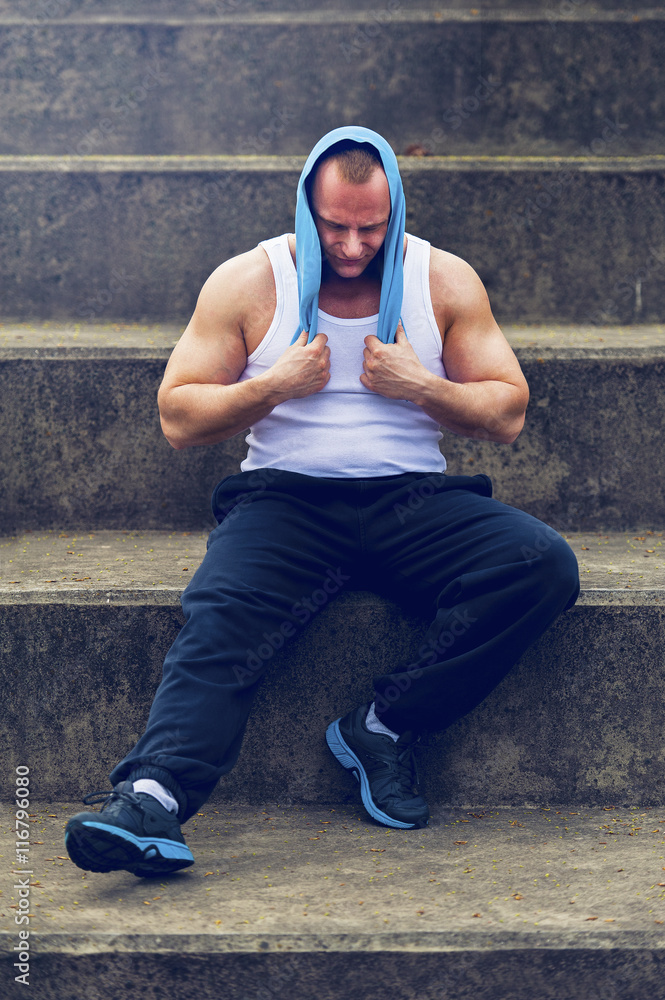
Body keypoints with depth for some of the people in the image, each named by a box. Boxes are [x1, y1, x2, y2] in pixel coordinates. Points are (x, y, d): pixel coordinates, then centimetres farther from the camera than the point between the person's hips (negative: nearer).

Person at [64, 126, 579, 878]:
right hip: (284, 498, -2)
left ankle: (383, 726, -21)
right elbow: (178, 419, 5)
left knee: (543, 564, -26)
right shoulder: (247, 282, 5)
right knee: (220, 617, -33)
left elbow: (507, 416, 9)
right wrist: (275, 386, -8)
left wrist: (420, 387, -6)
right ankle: (152, 797, -49)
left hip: (413, 499, 2)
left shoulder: (446, 282, 9)